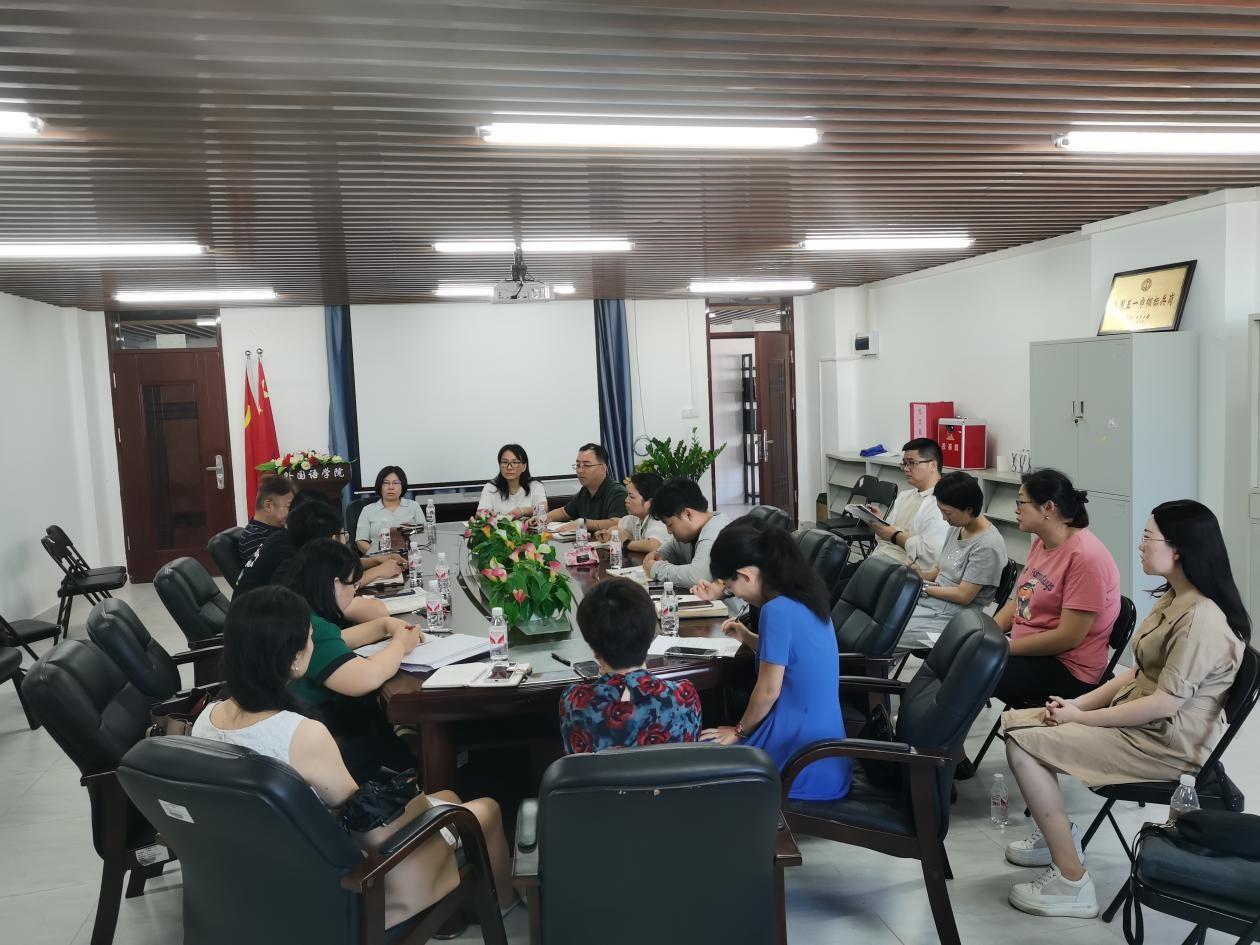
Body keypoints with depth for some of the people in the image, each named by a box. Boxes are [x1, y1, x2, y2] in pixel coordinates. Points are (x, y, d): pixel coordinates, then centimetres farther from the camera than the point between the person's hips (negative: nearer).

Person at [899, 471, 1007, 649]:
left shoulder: (988, 546, -17)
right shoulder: (957, 528, 9)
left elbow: (963, 596, -17)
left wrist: (922, 587, -10)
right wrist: (920, 574, -2)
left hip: (951, 618, -8)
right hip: (928, 601, 8)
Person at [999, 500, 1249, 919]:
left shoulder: (1202, 617, -23)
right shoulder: (1172, 599, 9)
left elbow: (1164, 704, -25)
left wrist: (1081, 718, -16)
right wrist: (1080, 702, -1)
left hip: (1169, 743, -10)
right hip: (1140, 722, 10)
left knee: (1023, 744, -18)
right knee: (1015, 722, 5)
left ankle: (1072, 884, -8)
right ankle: (1057, 833, 21)